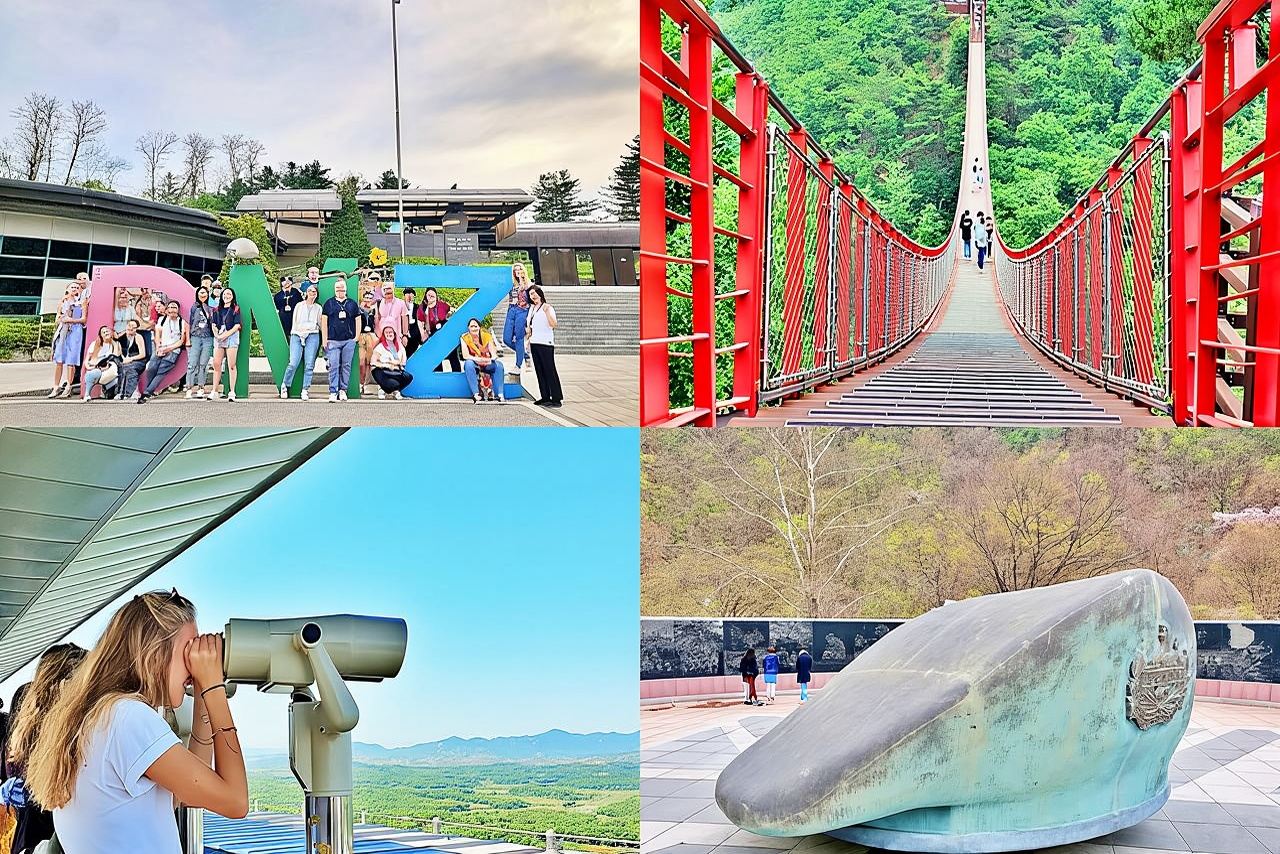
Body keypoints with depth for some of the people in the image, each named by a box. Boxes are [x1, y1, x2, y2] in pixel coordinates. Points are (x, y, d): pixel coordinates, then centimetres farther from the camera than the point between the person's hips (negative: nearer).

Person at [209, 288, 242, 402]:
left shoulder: (235, 309, 4)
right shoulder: (217, 309, 17)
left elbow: (237, 325, -4)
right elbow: (214, 325, 14)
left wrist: (225, 335, -12)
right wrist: (216, 334, -5)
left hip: (231, 337, -4)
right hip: (218, 338, 4)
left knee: (231, 365, -6)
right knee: (216, 364, -1)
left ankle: (232, 392, -6)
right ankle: (215, 391, 3)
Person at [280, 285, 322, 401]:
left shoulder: (318, 308, 13)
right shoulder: (299, 305, 11)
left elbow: (320, 324, 15)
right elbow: (294, 321, 12)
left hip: (312, 336, 1)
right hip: (297, 335, -1)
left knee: (309, 364, -5)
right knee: (293, 363, -11)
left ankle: (305, 390, 0)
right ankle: (284, 385, 7)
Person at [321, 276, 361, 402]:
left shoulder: (352, 303, 11)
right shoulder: (329, 303, 7)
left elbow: (357, 320, 15)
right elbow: (324, 321, 6)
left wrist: (357, 336, 6)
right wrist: (324, 339, 0)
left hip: (349, 340, 2)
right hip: (333, 340, -2)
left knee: (346, 366, 4)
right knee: (333, 366, -7)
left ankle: (343, 390, 13)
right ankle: (333, 392, -7)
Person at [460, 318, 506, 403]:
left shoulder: (487, 335, -2)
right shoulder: (464, 338, -7)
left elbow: (493, 352, -9)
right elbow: (465, 355, -17)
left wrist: (492, 358, -33)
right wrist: (477, 359, -33)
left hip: (487, 364, 2)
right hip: (474, 363, -2)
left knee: (498, 364, -27)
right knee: (468, 364, -35)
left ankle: (500, 395, -30)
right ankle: (476, 394, -41)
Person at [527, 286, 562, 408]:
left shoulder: (547, 308, -7)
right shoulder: (531, 308, 15)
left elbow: (553, 325, -18)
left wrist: (547, 312, -28)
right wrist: (528, 339, 20)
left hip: (546, 343, -8)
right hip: (534, 343, 8)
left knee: (550, 371, -9)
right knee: (539, 371, 8)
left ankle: (557, 399, -9)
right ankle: (545, 397, 13)